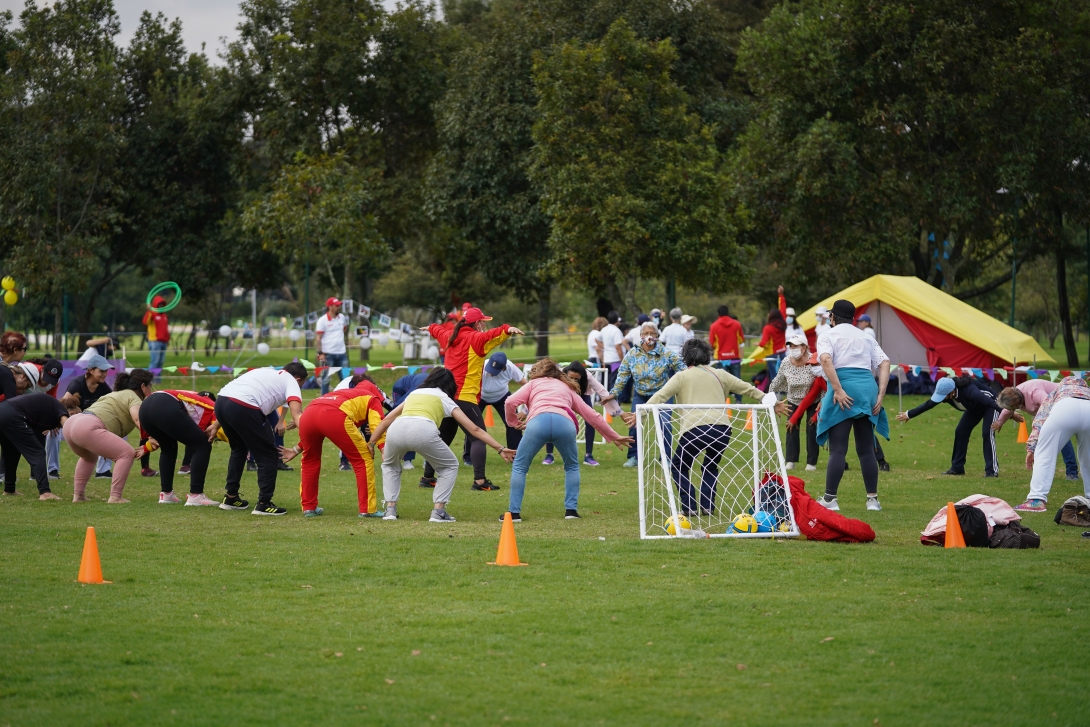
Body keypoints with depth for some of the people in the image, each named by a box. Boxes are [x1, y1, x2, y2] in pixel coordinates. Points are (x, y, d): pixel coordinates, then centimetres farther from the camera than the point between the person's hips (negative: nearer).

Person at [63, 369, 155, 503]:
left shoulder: (118, 394, 33)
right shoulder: (134, 397, 6)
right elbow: (138, 419, -17)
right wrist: (150, 439, -24)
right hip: (88, 427, -10)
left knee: (89, 457, 36)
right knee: (127, 454, -8)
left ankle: (78, 495, 30)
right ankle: (115, 497, -11)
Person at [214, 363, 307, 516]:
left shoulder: (267, 372, 34)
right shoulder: (291, 381, 14)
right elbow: (297, 414, -4)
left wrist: (217, 425, 35)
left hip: (220, 401, 8)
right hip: (244, 408, -7)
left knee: (238, 449, 31)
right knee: (268, 455, 8)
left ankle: (230, 497, 36)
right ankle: (263, 504, 7)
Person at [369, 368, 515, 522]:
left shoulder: (414, 393, 37)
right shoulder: (445, 399, 28)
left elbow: (387, 420, 34)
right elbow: (474, 429, 22)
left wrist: (371, 443, 41)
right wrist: (500, 449, 23)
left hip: (396, 429, 3)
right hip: (424, 430, -3)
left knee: (390, 465, 34)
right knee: (450, 466, 23)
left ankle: (390, 509, 19)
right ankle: (438, 512, 11)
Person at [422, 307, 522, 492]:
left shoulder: (452, 337, 16)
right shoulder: (475, 339, -7)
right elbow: (491, 336, -29)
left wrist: (431, 328, 61)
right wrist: (507, 330, -46)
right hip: (464, 398, -8)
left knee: (443, 437, 20)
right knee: (479, 436, -8)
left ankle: (427, 477, 27)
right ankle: (479, 480, -18)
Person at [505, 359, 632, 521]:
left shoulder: (534, 384, 32)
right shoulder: (567, 388, 38)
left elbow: (510, 402, 16)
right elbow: (592, 415, 39)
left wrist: (513, 422, 33)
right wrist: (613, 436, 46)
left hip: (538, 421, -2)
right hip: (565, 423, 2)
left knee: (519, 466, 15)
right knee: (572, 466, 27)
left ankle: (514, 512, 7)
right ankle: (571, 509, 18)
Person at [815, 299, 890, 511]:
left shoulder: (828, 335, 8)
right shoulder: (866, 337, 21)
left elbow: (826, 359, -13)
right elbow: (884, 363, 8)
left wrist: (838, 390, -16)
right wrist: (880, 394, 2)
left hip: (844, 391, -4)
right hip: (867, 388, 4)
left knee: (837, 449, -3)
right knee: (866, 449, 10)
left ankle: (830, 499, -5)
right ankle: (873, 499, 8)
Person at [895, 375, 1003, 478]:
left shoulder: (969, 391, -42)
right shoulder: (944, 392, -21)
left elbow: (986, 400, -53)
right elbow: (928, 405, -8)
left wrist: (1003, 412, -66)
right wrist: (909, 414, 1)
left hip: (989, 406, -7)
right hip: (974, 409, 7)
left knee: (987, 433, -21)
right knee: (961, 432, 1)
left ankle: (992, 470, -19)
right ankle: (957, 467, 10)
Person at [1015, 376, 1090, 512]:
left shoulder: (1057, 391, 38)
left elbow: (1039, 421, 20)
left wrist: (1031, 448, 13)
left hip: (1065, 409, -3)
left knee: (1044, 454, 5)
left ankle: (1037, 499, -7)